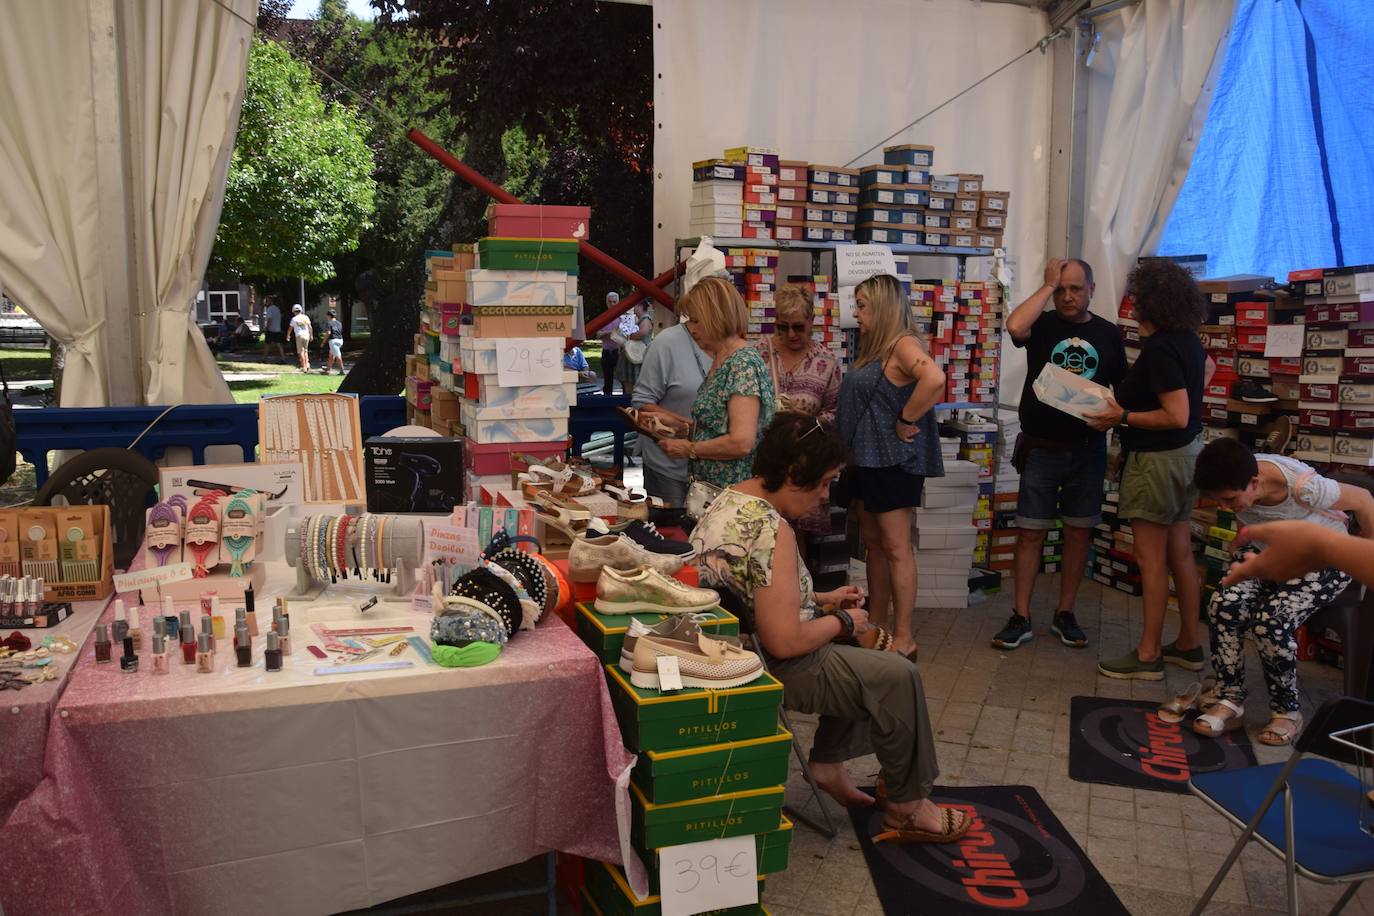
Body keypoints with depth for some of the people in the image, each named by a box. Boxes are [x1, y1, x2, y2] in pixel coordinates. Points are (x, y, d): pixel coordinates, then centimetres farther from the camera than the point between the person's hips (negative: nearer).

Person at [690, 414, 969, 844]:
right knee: (897, 675, -3)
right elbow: (786, 642, -29)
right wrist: (842, 621, -11)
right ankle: (907, 806, 13)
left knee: (860, 653, 24)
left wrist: (822, 599, 12)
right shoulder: (771, 530, -28)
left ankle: (829, 763, 28)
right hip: (770, 670, -10)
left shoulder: (729, 500, 4)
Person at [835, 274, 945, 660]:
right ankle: (876, 625, 25)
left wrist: (906, 421, -24)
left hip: (892, 461, -10)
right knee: (873, 543, 15)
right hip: (866, 458, 10)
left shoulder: (903, 344, -14)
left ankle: (904, 638, 2)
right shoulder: (874, 348, 15)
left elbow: (934, 379, -32)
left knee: (896, 548, -5)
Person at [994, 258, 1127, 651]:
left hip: (1088, 449, 2)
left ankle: (1065, 614, 22)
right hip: (1041, 448, -2)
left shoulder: (1108, 333, 6)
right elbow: (1014, 326, -26)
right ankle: (1021, 618, 10)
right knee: (1030, 532, 1)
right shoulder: (1043, 324, -1)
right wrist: (1047, 285, -15)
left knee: (1079, 533, 9)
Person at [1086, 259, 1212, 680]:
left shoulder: (1160, 349, -23)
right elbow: (1207, 367, 29)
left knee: (1151, 558, -2)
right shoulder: (1186, 338, 6)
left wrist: (1122, 417, -19)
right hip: (1185, 453, 10)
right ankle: (1188, 645, 26)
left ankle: (1149, 655, 6)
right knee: (1179, 552, 15)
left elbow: (1177, 416, -26)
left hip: (1158, 459, -10)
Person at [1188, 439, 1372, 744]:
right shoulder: (1233, 483, -18)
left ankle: (1287, 712, -5)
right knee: (1224, 604, -24)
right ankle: (1230, 702, -11)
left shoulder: (1302, 486, -35)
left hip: (1322, 561, -5)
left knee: (1270, 622, -29)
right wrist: (1245, 543, -1)